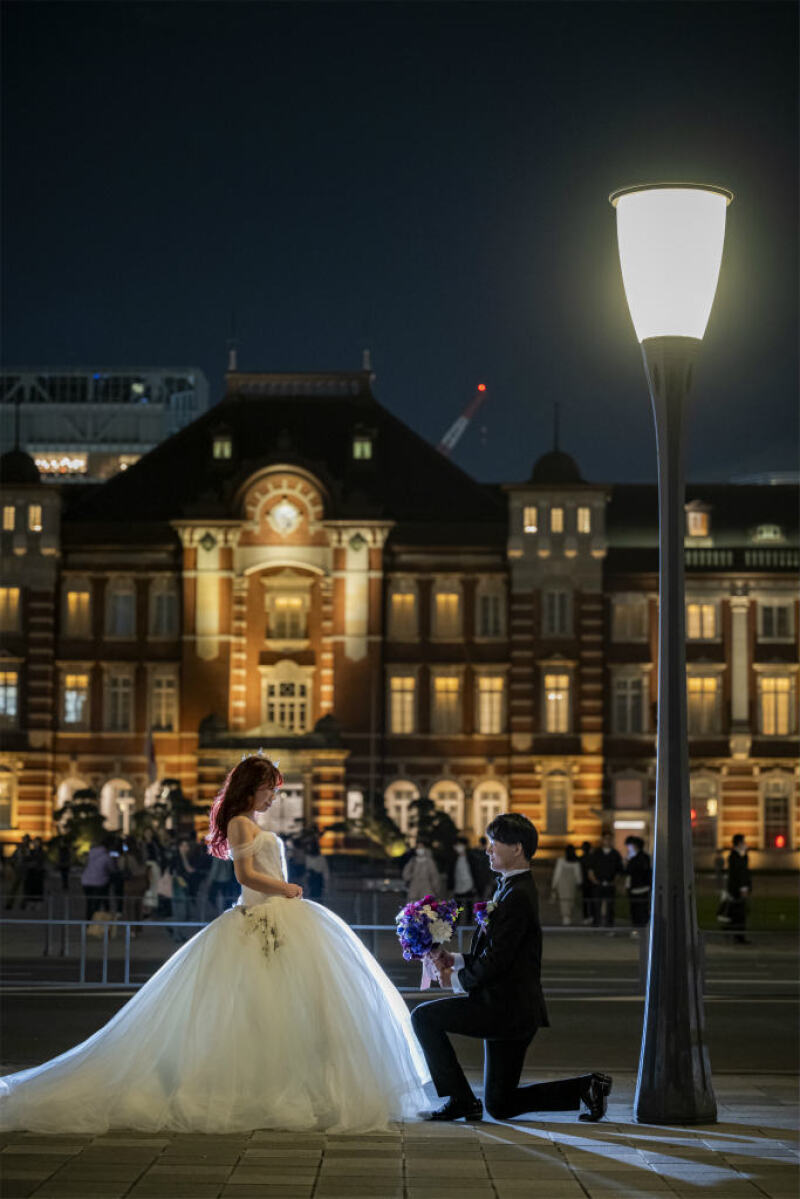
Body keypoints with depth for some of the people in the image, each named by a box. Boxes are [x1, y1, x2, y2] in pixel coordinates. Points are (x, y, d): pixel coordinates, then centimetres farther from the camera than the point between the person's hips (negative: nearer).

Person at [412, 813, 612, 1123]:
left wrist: (457, 979, -5)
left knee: (424, 1017, -6)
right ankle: (586, 1087, 11)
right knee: (500, 1106, 13)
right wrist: (455, 959, 6)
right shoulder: (514, 888, 15)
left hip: (505, 1006, -10)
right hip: (513, 1014, 10)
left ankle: (461, 1099, -2)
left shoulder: (517, 897, -18)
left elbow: (495, 961, -21)